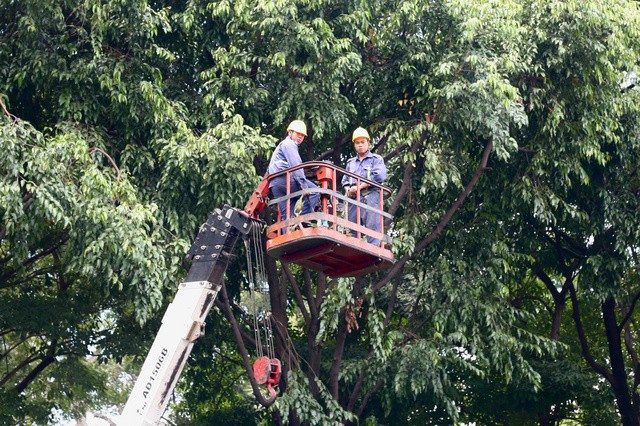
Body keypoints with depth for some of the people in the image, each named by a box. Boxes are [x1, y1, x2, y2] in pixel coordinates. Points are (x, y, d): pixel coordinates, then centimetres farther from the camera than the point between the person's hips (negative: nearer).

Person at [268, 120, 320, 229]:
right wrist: (303, 183, -20)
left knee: (285, 215, 4)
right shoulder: (289, 144, 4)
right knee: (313, 191, -7)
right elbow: (295, 164, -12)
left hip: (274, 184, 10)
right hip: (284, 178, -10)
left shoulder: (281, 145, 37)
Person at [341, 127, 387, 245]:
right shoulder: (351, 162, 28)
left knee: (371, 225, -15)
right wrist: (347, 189, -2)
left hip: (370, 196, -5)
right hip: (354, 198, 5)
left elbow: (379, 176, -5)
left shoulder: (376, 159, 11)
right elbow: (345, 180, 22)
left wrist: (360, 186, -9)